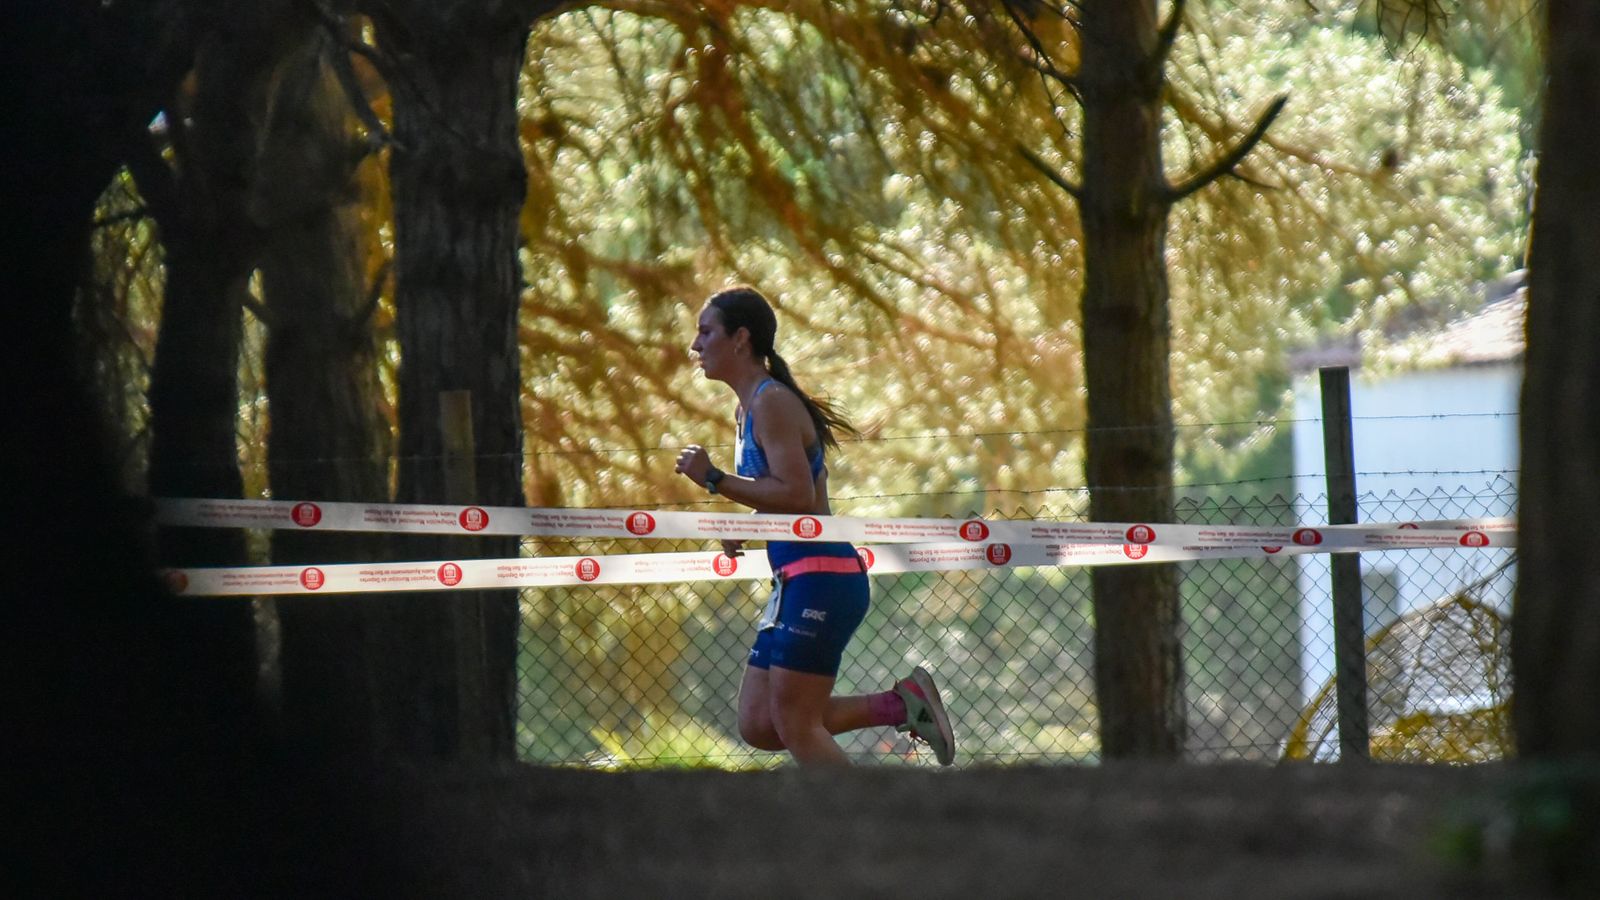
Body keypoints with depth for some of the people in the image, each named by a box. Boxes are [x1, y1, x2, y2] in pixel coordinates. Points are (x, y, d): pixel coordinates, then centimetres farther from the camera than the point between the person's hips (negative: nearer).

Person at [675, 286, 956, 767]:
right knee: (758, 725, 6)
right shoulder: (748, 408, 18)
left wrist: (714, 479, -21)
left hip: (820, 579, -10)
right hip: (797, 582, 10)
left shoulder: (771, 402, -12)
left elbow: (798, 496, -23)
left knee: (795, 725, -9)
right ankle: (901, 704, 8)